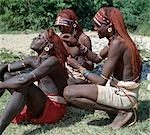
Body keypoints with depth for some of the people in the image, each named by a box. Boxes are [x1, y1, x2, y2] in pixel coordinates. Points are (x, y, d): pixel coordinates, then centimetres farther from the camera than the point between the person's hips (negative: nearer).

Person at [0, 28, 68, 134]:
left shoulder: (53, 61, -17)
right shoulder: (34, 60, 8)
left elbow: (26, 79, -30)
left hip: (54, 108, -8)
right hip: (39, 107, 8)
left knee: (24, 85, -34)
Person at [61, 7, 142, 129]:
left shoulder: (117, 43, -21)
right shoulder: (117, 40, 8)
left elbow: (102, 81, -21)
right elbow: (97, 58, 19)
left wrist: (78, 67, -9)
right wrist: (77, 44, 10)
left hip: (124, 95, -10)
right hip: (124, 91, 10)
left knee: (69, 93, -20)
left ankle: (122, 112, -10)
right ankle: (125, 108, 12)